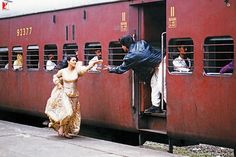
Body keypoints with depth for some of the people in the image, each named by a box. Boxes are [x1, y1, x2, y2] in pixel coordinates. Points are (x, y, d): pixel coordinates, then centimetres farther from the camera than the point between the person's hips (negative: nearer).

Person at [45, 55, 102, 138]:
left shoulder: (77, 70, -1)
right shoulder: (62, 71, -1)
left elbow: (87, 68, -15)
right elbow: (55, 77, 17)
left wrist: (94, 62, -29)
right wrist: (59, 84, 4)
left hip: (74, 95, 3)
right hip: (65, 94, -3)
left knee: (72, 114, 4)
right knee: (67, 112, -16)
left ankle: (66, 132, 17)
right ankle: (61, 128, 5)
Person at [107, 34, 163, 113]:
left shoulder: (130, 57, -11)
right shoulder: (141, 43, 6)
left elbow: (121, 69, 3)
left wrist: (110, 69, 21)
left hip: (159, 63, -9)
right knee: (154, 84, 13)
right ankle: (155, 106, 17)